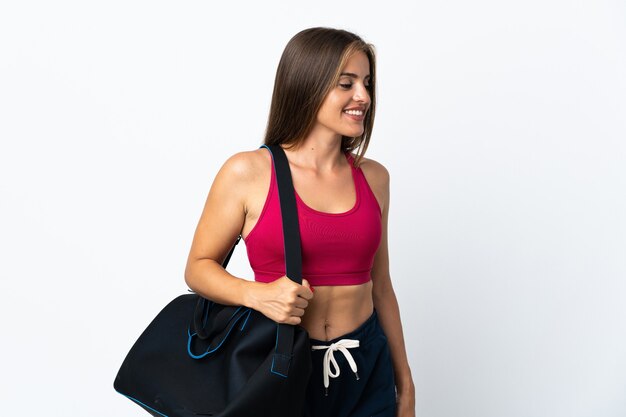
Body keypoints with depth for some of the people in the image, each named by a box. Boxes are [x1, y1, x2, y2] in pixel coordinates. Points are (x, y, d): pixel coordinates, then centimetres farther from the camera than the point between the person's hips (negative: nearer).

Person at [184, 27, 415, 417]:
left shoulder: (374, 177, 2)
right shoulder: (247, 172, -10)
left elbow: (379, 286, 9)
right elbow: (199, 268, -1)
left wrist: (405, 382, 12)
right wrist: (258, 294, -20)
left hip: (367, 371, 4)